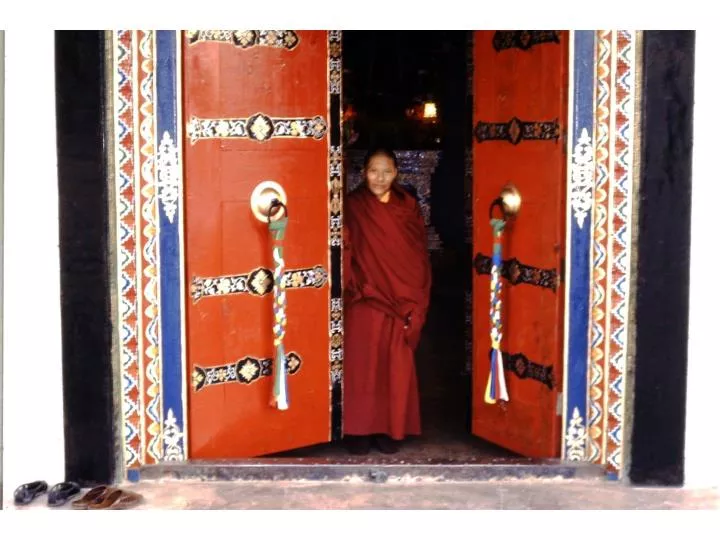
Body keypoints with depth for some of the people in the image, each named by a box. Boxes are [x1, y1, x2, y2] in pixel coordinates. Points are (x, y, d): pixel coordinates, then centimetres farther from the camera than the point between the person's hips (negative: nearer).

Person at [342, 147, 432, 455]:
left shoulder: (408, 206, 5)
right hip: (365, 300, -2)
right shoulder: (353, 206, -1)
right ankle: (360, 429, 12)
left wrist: (415, 302, -1)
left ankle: (390, 428, 17)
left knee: (397, 368, 6)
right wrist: (353, 287, -15)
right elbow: (345, 251, -4)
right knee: (362, 365, 1)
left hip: (401, 300, 2)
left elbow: (419, 256, 5)